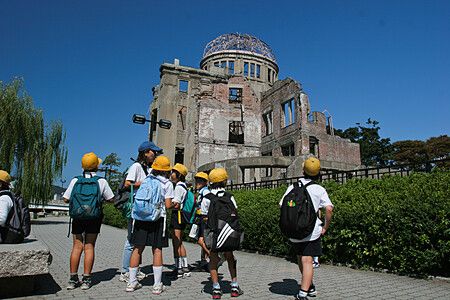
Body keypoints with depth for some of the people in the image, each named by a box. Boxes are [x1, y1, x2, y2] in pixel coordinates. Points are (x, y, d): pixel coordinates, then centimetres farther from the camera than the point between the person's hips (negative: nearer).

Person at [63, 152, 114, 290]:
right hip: (94, 219, -1)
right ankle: (86, 279, 8)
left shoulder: (75, 180, -1)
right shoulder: (101, 181, -6)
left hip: (78, 218, 2)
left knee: (77, 246, 8)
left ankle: (73, 279, 11)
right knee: (89, 247, 5)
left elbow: (66, 199, 3)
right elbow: (111, 199, 1)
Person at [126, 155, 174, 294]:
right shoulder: (167, 184, -1)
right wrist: (172, 204, 15)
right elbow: (168, 205, -6)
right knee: (157, 250, 4)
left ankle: (132, 282, 18)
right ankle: (157, 285, 8)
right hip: (158, 217, -2)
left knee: (137, 249, 10)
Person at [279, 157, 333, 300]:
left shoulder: (292, 187, 2)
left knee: (301, 259, 19)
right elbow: (329, 209, -14)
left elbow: (282, 205, 1)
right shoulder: (319, 189, -3)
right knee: (307, 261, 0)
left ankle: (311, 288, 35)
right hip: (311, 231, -2)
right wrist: (326, 227, -1)